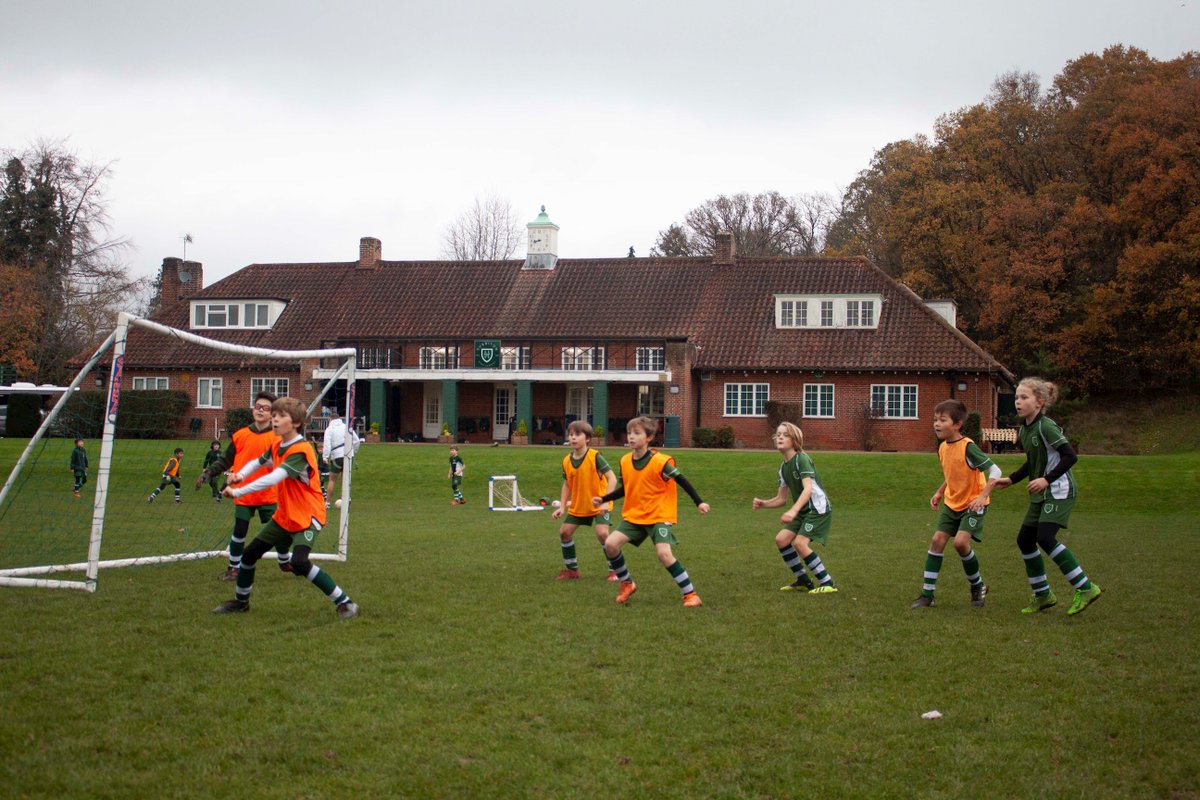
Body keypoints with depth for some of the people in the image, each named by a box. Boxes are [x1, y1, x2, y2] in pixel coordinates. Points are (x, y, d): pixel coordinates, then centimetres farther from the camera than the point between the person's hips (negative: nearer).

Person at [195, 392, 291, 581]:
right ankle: (234, 567, 21)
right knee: (239, 531, 5)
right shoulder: (240, 436, 0)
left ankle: (285, 562, 29)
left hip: (269, 495, -1)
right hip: (244, 494, 1)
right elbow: (225, 460, 7)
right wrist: (209, 472, -1)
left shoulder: (278, 438, -4)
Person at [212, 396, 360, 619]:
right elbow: (258, 462, 22)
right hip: (284, 516, 9)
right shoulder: (277, 446, 4)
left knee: (299, 563, -28)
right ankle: (240, 601, 36)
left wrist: (238, 491, -28)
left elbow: (273, 479, -33)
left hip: (307, 517, -9)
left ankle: (344, 603, -18)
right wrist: (240, 475, -1)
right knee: (249, 554, 12)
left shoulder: (301, 450, -24)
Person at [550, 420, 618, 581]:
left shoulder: (595, 457, -21)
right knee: (564, 531, 1)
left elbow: (612, 478, -23)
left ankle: (614, 570, -3)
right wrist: (562, 507, 0)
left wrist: (606, 501, -32)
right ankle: (571, 570, 19)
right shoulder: (566, 461, -4)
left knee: (602, 533, -21)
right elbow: (567, 485, 9)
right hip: (577, 506, 6)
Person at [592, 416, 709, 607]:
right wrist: (603, 499, 6)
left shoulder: (660, 462, -18)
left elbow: (682, 481, -10)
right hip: (634, 515, 6)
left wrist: (699, 502, -13)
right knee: (610, 544, -11)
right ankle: (626, 584, 10)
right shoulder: (625, 461, 0)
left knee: (663, 553, -22)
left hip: (659, 515, -5)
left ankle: (690, 594, -10)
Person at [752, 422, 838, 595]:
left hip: (819, 508, -9)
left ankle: (828, 583, -10)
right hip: (803, 511, 9)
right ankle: (804, 581, 14)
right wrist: (763, 503, -6)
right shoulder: (783, 467, 9)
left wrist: (793, 511, -43)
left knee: (800, 543, -21)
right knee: (781, 539, 2)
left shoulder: (802, 459, -17)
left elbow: (808, 489, -31)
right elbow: (781, 499, 13)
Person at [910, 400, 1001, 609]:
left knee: (960, 542, -20)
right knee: (937, 540, -3)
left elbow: (994, 470, -23)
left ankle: (978, 586, 5)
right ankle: (927, 594, 3)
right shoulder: (943, 447, 2)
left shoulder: (968, 447, -21)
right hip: (951, 503, 7)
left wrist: (982, 496, -31)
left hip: (972, 504, -7)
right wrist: (940, 492, 10)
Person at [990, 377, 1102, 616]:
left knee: (1045, 538, -21)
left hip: (1059, 491, -9)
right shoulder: (1024, 429, 9)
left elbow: (1070, 456, -21)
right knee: (1024, 540, 6)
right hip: (1040, 494, 9)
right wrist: (1011, 479, 15)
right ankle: (1042, 595, 19)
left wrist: (1047, 479, -25)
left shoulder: (1046, 426, -17)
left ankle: (1085, 588, -11)